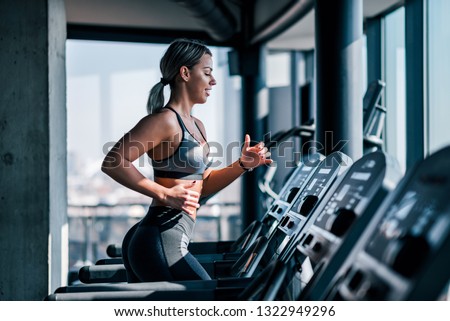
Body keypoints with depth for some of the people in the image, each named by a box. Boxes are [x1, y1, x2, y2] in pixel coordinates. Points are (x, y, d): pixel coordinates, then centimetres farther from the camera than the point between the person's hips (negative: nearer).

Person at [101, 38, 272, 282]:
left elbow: (203, 185, 22)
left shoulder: (196, 126, 16)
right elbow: (113, 163, -19)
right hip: (160, 244, -10)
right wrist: (165, 194, -22)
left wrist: (242, 165, 8)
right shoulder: (165, 120, -12)